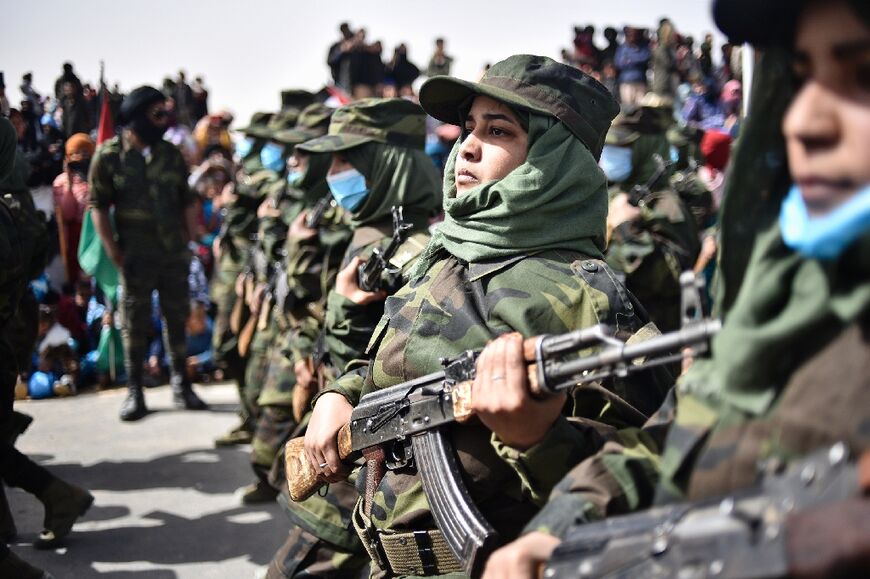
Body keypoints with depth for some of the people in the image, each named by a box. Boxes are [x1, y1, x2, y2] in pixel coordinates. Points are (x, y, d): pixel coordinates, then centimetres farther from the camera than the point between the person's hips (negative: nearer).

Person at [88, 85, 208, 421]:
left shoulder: (170, 154, 7)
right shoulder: (109, 156, -4)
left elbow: (187, 203, 12)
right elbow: (98, 207, -3)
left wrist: (191, 242, 6)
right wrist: (114, 252, -8)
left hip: (174, 254, 3)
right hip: (136, 257, -3)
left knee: (177, 320, 9)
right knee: (135, 323, 3)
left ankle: (181, 386, 21)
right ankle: (134, 392, 11)